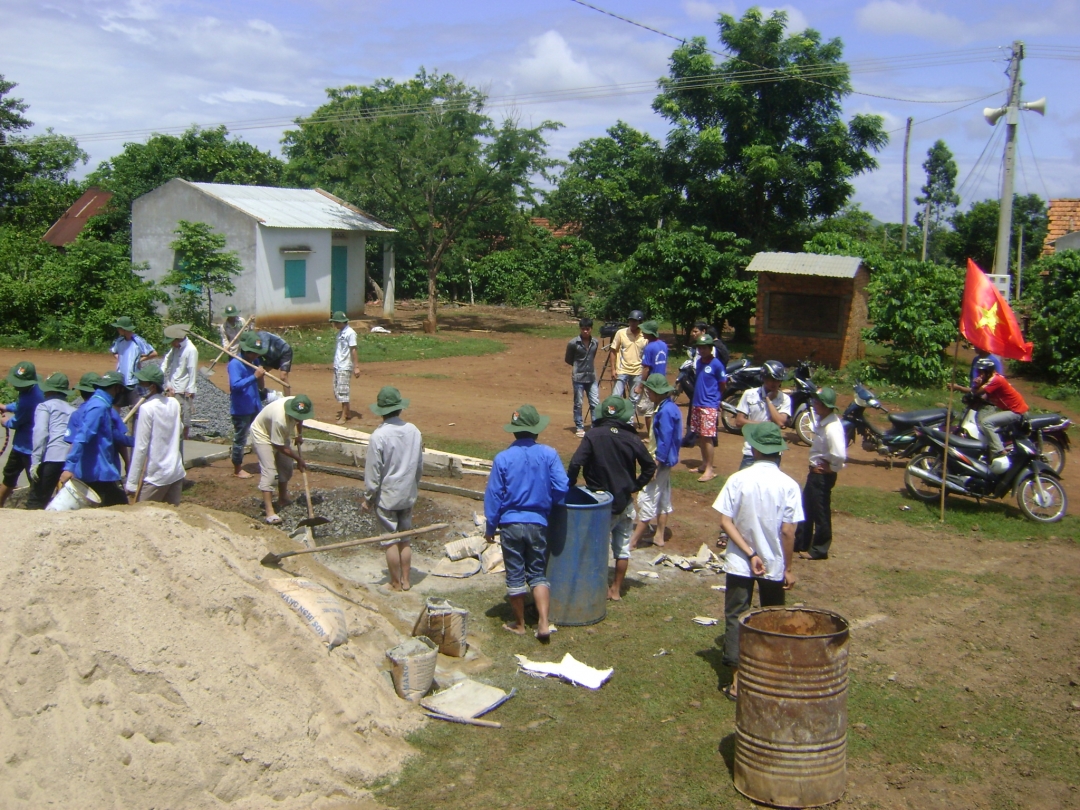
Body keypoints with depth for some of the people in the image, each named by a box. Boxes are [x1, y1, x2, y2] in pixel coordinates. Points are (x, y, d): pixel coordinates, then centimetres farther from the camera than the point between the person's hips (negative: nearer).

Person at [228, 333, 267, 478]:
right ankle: (237, 469, 19)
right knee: (240, 439, 5)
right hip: (241, 409, -7)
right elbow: (235, 385, -31)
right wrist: (254, 376, -35)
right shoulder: (235, 364, -18)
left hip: (255, 406, 7)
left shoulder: (254, 361, 5)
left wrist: (261, 375, -2)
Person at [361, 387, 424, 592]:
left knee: (391, 540, 7)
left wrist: (368, 497, -3)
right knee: (405, 539, 16)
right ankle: (405, 580, 24)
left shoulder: (379, 435, -20)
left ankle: (396, 583, 17)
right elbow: (419, 466, 6)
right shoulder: (413, 431, -5)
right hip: (408, 495, 5)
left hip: (386, 496, -5)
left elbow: (373, 471, -15)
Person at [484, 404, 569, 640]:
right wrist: (549, 509, 14)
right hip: (538, 523, 1)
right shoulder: (549, 454, -7)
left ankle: (519, 624, 22)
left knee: (515, 575, 11)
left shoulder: (503, 458, -8)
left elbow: (493, 496, -5)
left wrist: (490, 527, 6)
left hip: (510, 524, -1)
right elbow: (562, 488, -7)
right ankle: (543, 623, 2)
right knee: (538, 574, 14)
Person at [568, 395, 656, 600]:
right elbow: (650, 466, 2)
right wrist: (635, 486, 10)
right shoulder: (632, 439, -5)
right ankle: (616, 589, 22)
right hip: (624, 502, 2)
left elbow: (575, 463, -19)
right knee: (622, 546, 15)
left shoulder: (593, 435, -13)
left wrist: (571, 486, -5)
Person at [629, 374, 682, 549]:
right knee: (663, 498, 16)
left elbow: (665, 441, -24)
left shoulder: (665, 411, -22)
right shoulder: (669, 407, 8)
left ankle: (633, 540, -1)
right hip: (665, 461, 11)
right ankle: (659, 536, 26)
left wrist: (655, 464, -22)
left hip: (660, 461, -11)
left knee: (647, 500, -6)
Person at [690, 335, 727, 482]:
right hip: (696, 404, 7)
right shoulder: (697, 362, 9)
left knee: (707, 437, -7)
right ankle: (704, 463, 25)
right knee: (700, 435, 13)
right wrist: (696, 396, 12)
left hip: (709, 405, -7)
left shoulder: (716, 364, -10)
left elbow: (722, 385, -2)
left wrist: (717, 400, 8)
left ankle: (710, 469, -3)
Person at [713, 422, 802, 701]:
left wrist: (749, 554, -10)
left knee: (735, 618, 9)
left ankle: (737, 680, 8)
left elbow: (725, 522, -13)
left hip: (739, 563, 0)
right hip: (774, 565, 0)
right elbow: (788, 532, -12)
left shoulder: (738, 479, -11)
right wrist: (788, 568, -2)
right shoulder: (788, 485, -12)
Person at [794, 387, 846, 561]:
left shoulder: (832, 427, -26)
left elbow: (840, 455, -35)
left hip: (823, 474, -10)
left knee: (820, 511, 5)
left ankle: (819, 549, 20)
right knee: (806, 507, 20)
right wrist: (815, 466, 8)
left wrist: (830, 468, -19)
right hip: (816, 471, 10)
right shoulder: (822, 421, 3)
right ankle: (801, 543, 35)